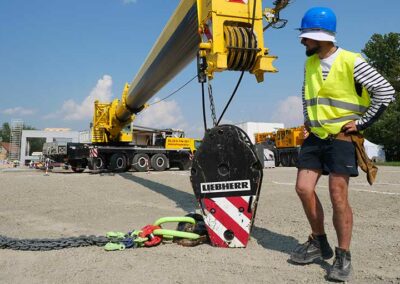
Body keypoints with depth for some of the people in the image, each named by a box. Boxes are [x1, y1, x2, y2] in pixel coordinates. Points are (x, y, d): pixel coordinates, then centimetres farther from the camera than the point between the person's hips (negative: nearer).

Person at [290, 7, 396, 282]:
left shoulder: (351, 62, -11)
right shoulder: (309, 64, 10)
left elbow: (385, 92, -9)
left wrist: (362, 122, -10)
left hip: (341, 138, -6)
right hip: (316, 137, 6)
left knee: (338, 195, -7)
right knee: (304, 188, -1)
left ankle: (343, 256, 9)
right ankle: (319, 243, 18)